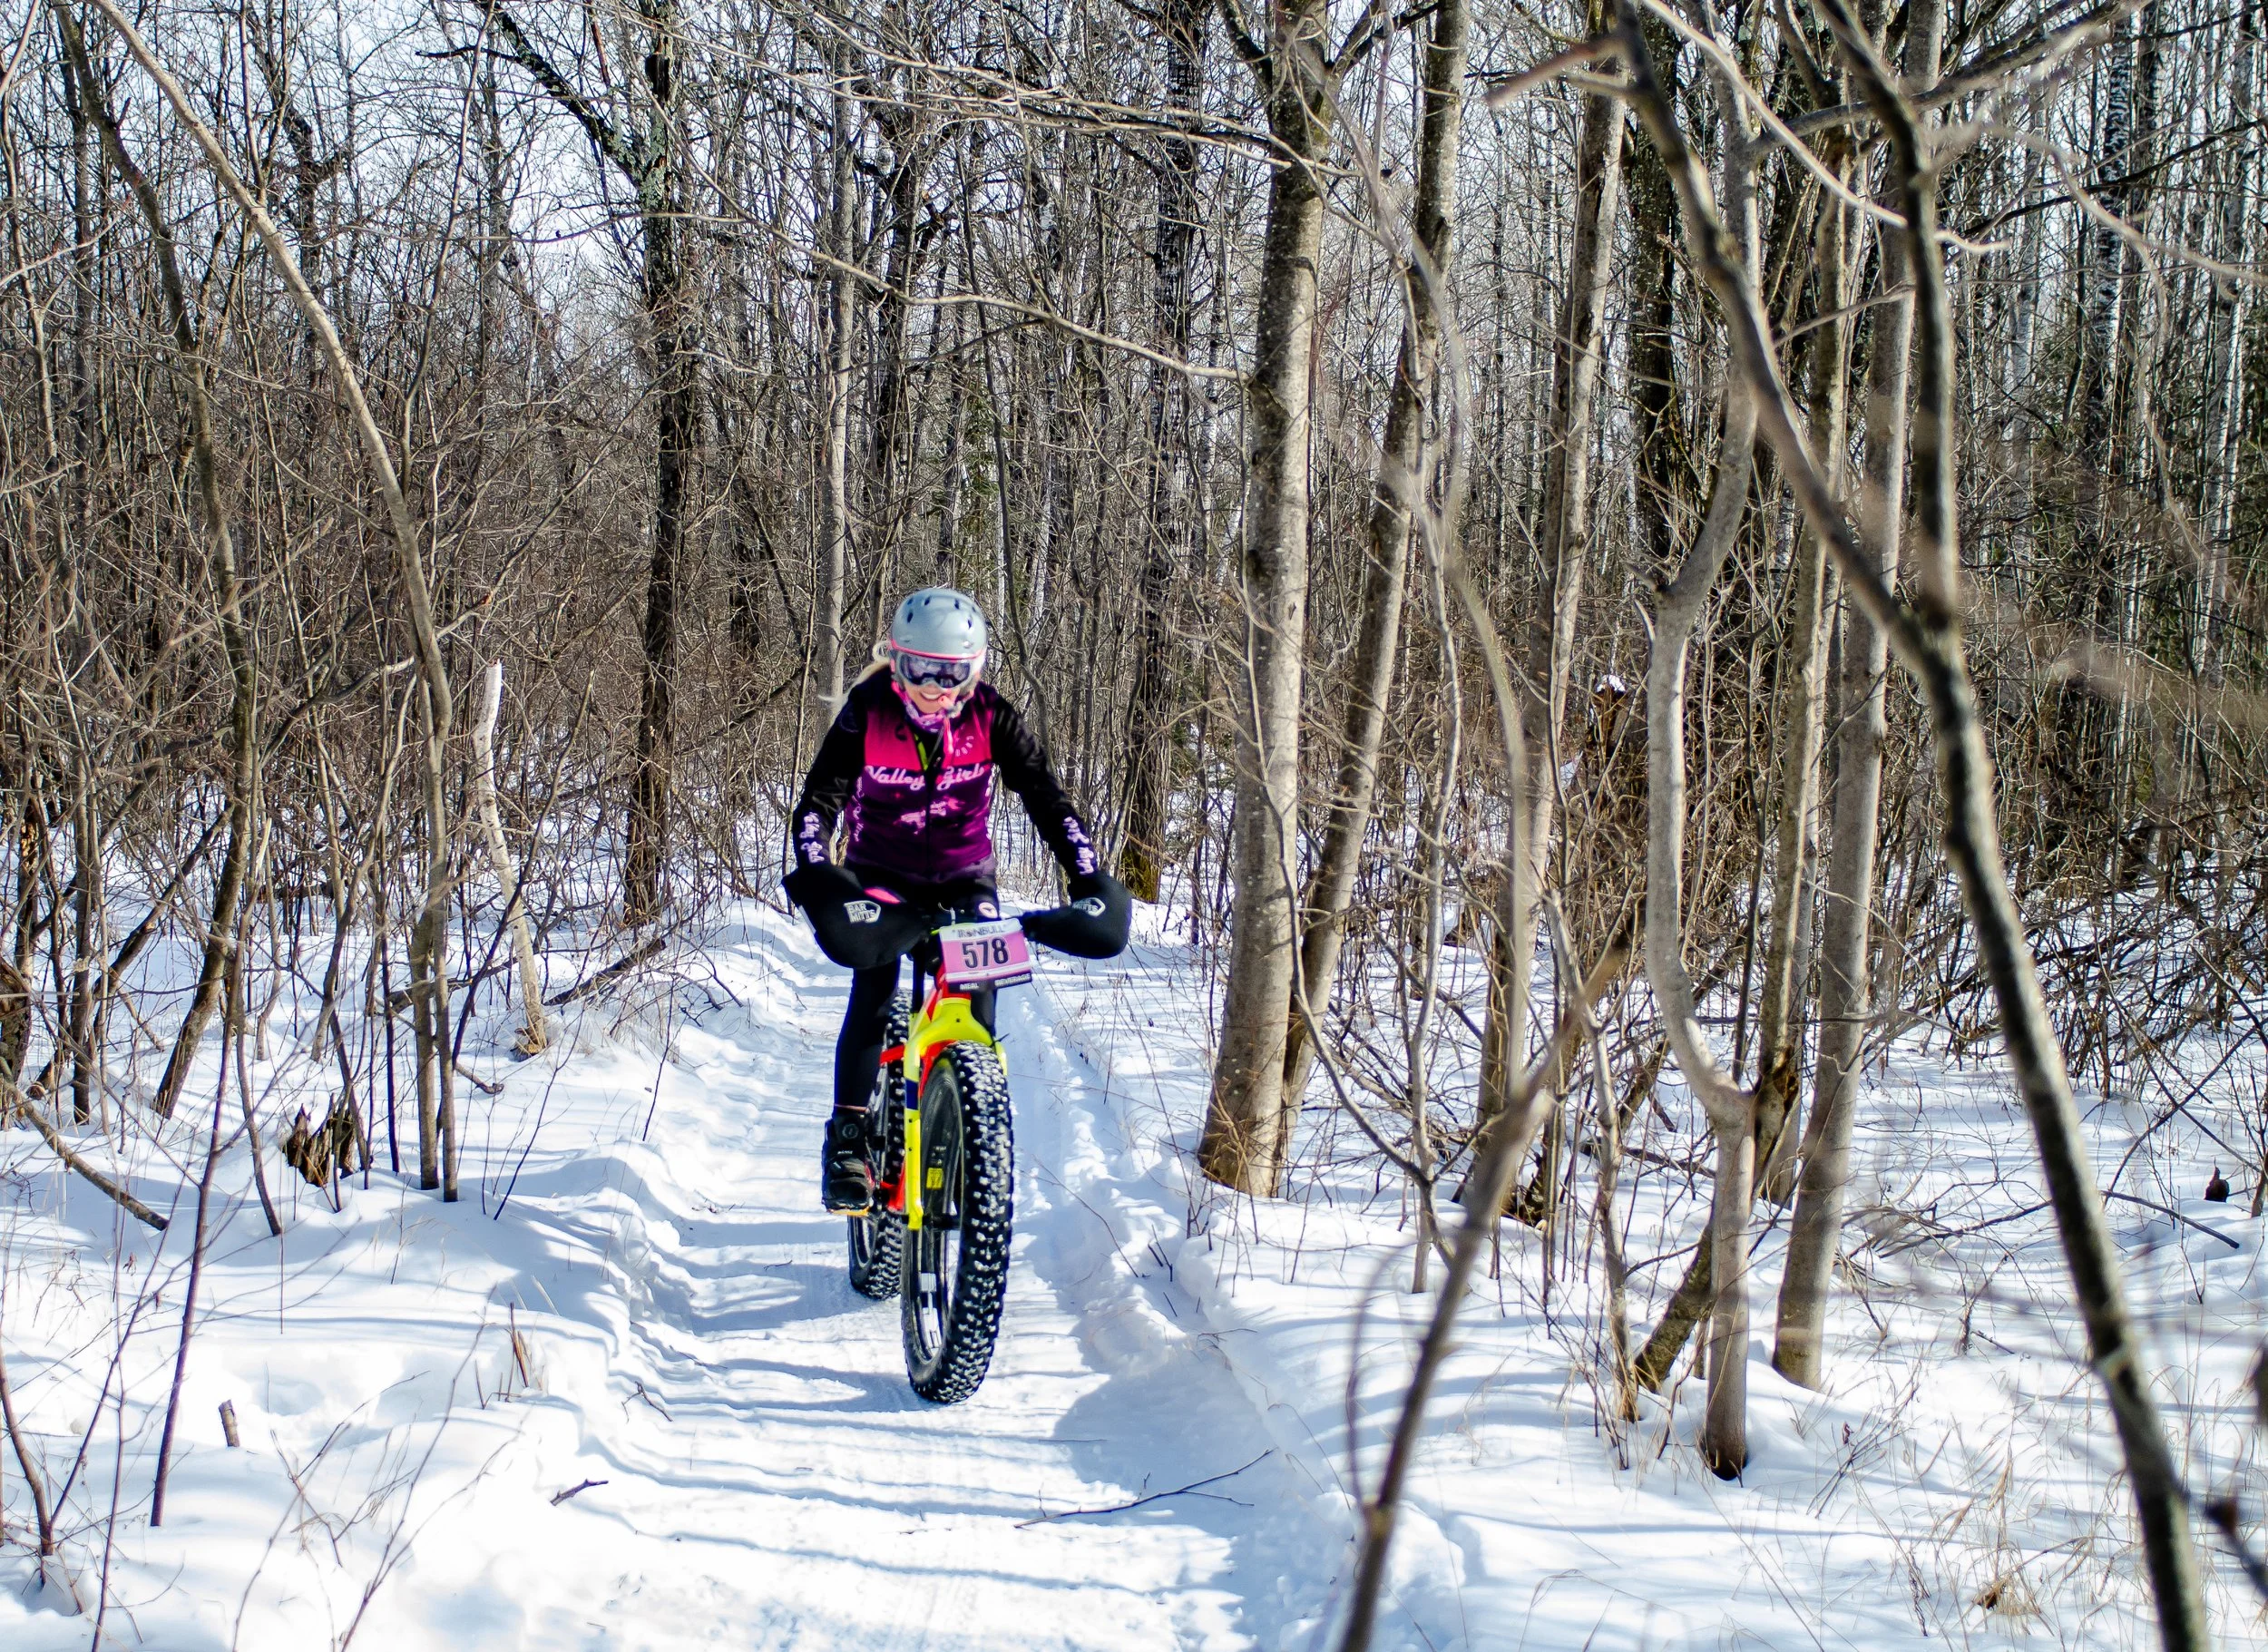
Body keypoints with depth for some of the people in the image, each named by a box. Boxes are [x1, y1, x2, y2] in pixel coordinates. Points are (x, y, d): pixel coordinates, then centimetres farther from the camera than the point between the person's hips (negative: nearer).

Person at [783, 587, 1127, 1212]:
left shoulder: (989, 715, -14)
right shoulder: (866, 713, -18)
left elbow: (1045, 795, -13)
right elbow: (818, 802, -21)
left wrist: (1089, 874, -23)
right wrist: (816, 875, -38)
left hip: (965, 873, 2)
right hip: (880, 872, -1)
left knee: (977, 1001, -10)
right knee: (873, 992, -20)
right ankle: (846, 1141, -9)